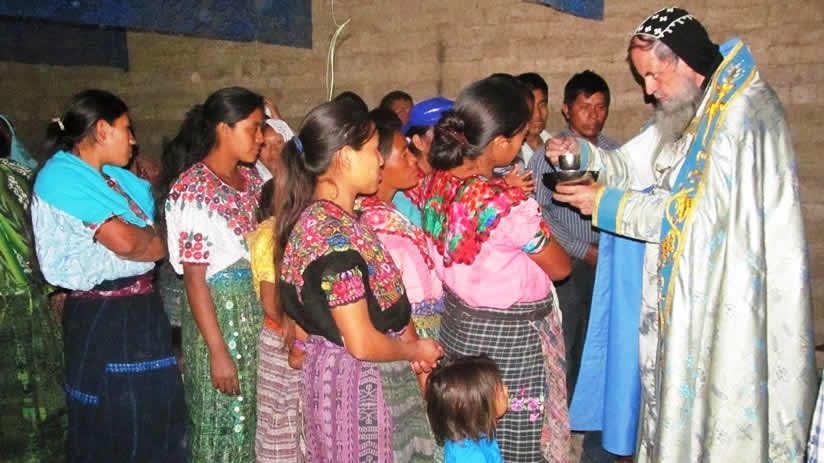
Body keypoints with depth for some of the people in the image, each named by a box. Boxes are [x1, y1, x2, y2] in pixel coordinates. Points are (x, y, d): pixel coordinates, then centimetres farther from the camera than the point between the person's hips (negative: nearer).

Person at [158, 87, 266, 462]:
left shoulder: (251, 177, 7)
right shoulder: (192, 190, -15)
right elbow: (194, 278, -16)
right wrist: (217, 351, -16)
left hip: (260, 307, 7)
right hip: (218, 309, -7)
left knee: (256, 415, 15)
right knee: (223, 420, 7)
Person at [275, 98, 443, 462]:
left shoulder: (321, 218, 5)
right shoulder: (333, 234, -24)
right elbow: (362, 343, -24)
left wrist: (408, 344, 4)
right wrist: (416, 351, -7)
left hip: (365, 380, 9)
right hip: (359, 385, -9)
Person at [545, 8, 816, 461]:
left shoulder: (741, 109, -19)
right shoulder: (688, 107, 9)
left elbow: (702, 210, -23)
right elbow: (630, 164, 13)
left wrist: (606, 203, -18)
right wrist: (582, 153, -7)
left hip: (730, 291, -8)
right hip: (688, 286, 9)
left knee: (720, 398, 4)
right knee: (683, 386, 16)